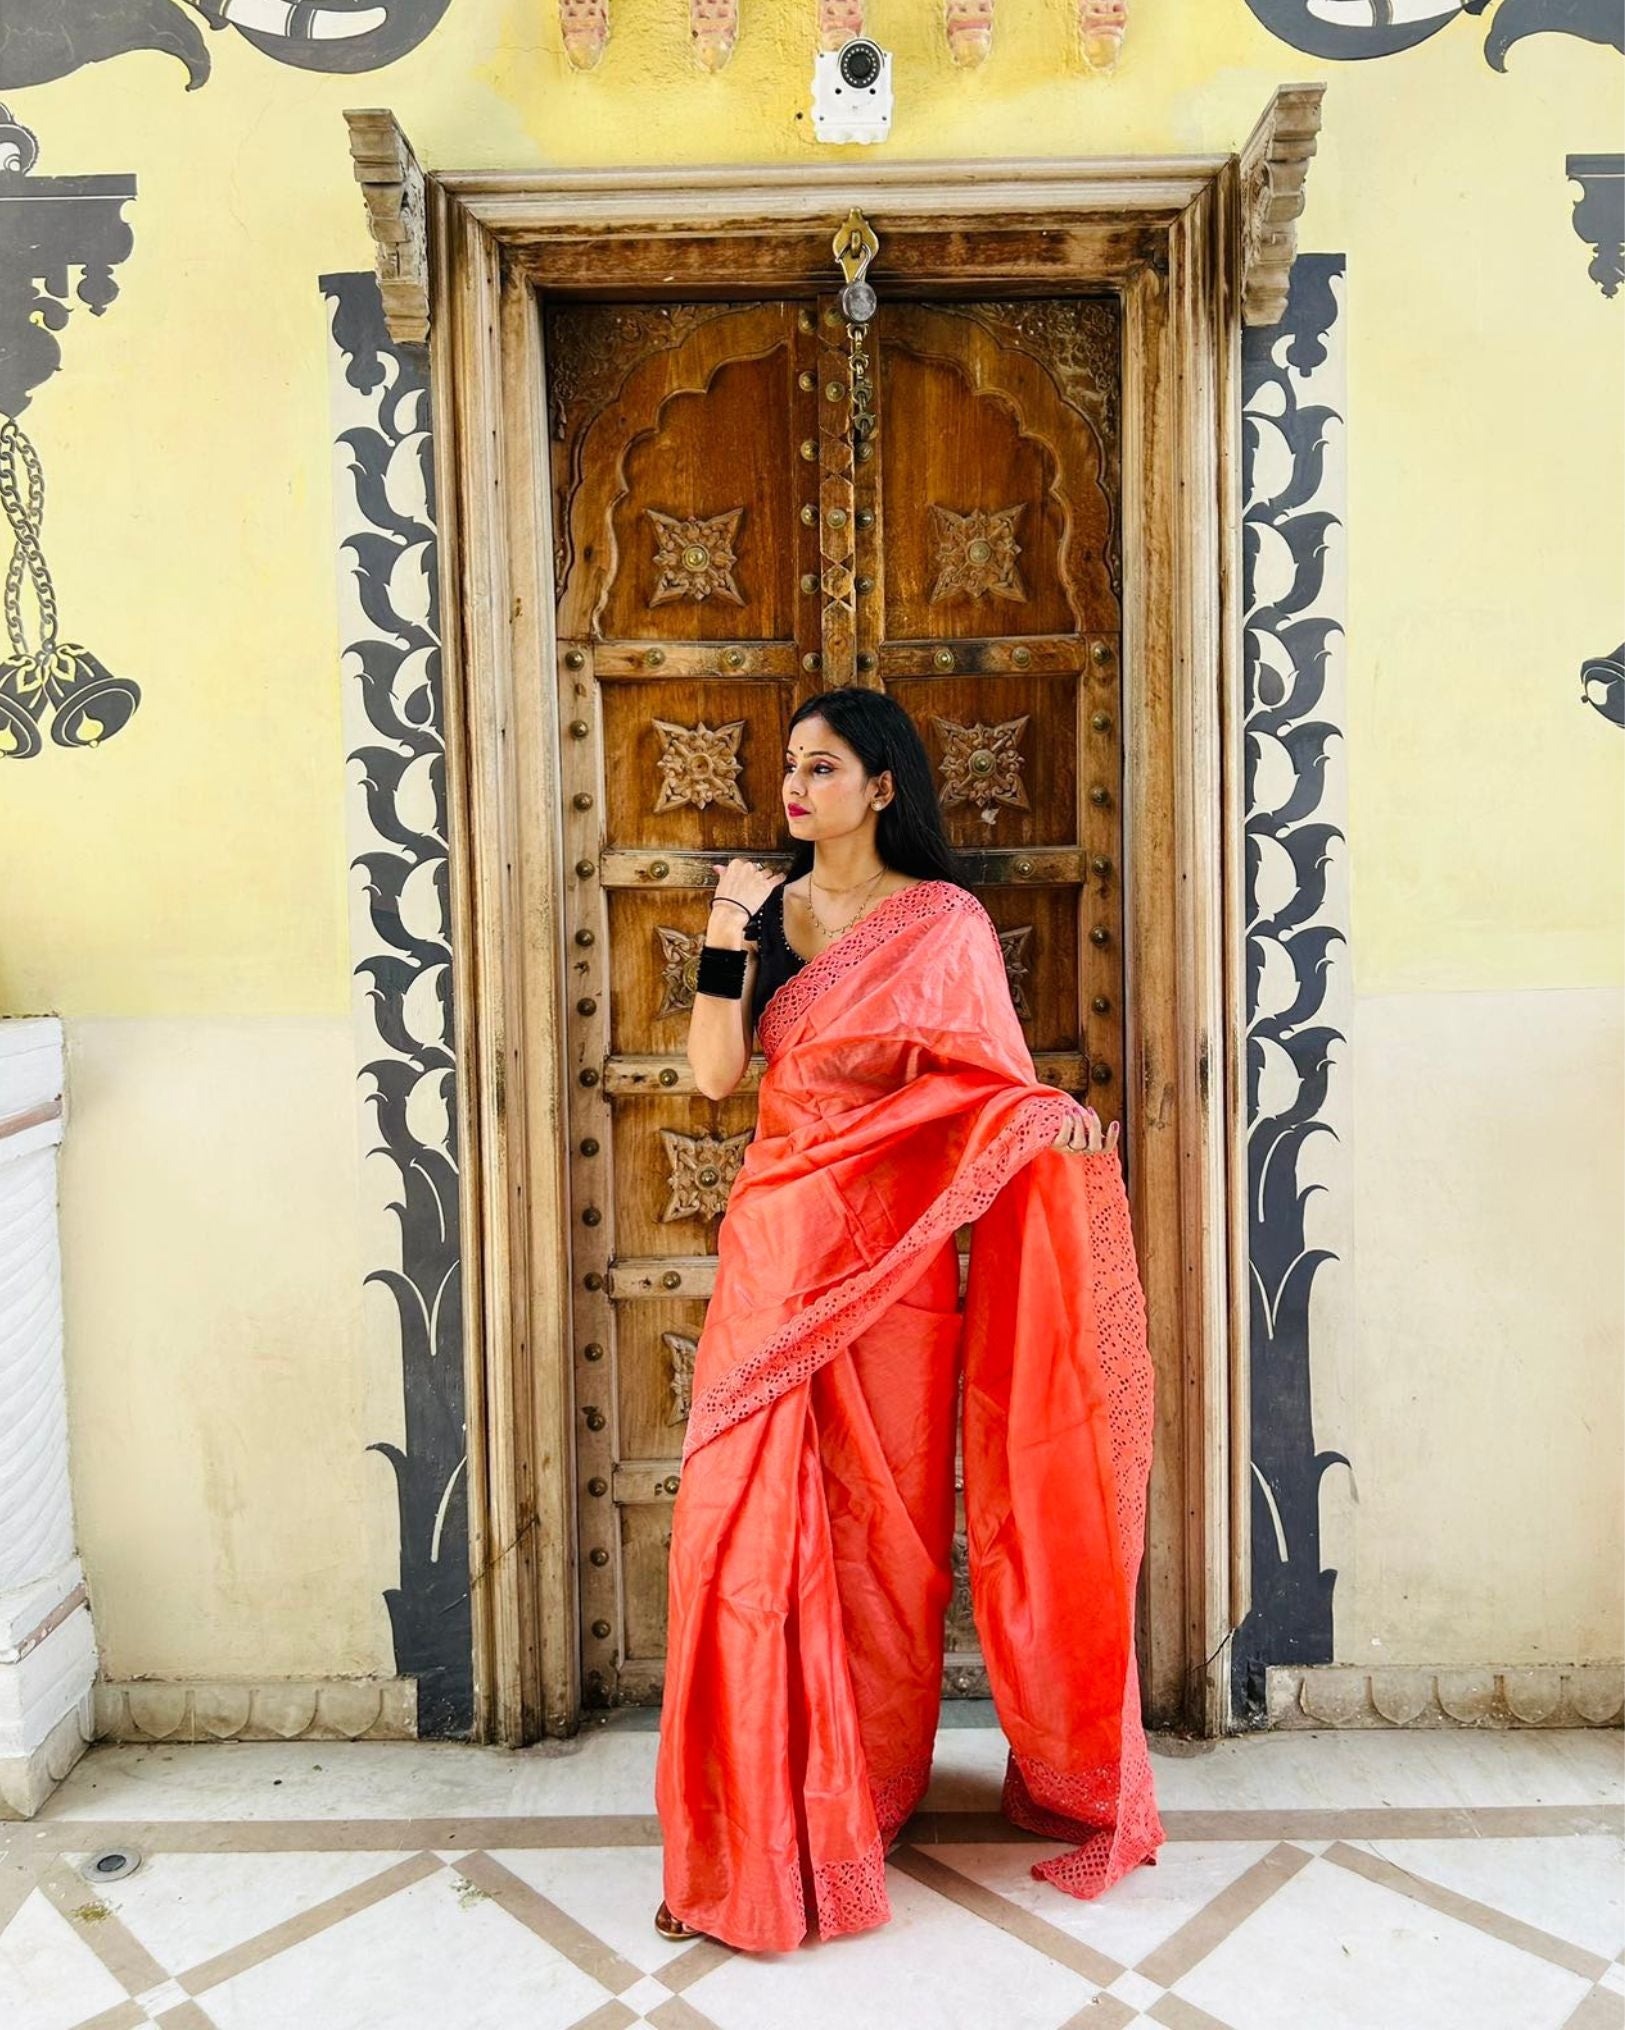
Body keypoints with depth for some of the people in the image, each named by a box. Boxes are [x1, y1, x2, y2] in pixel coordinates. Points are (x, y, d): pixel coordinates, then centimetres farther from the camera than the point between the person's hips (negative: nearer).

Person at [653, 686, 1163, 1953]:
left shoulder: (946, 923, -3)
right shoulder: (767, 909, 8)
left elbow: (993, 1087, -2)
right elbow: (714, 1075, -1)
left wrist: (1056, 1119, -22)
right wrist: (724, 937, -12)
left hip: (895, 1249, -3)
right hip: (777, 1245, 3)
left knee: (885, 1522, 7)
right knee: (755, 1515, 1)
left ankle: (879, 1784, 27)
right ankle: (772, 1803, 19)